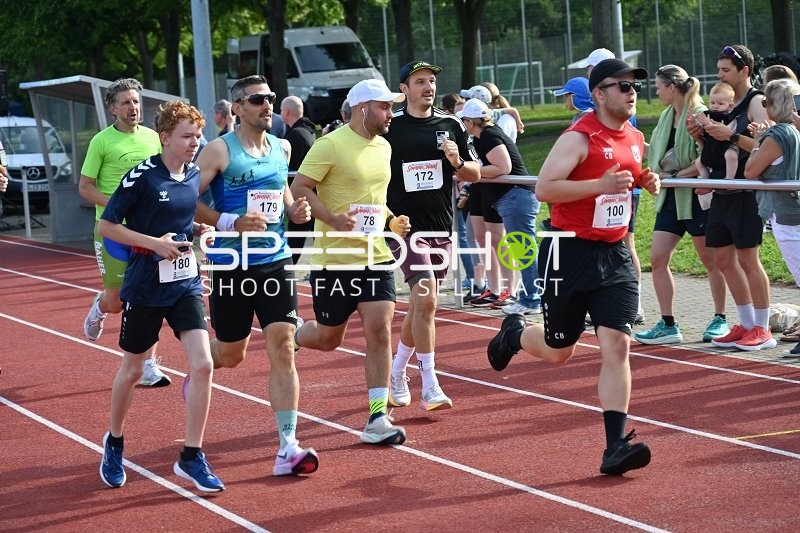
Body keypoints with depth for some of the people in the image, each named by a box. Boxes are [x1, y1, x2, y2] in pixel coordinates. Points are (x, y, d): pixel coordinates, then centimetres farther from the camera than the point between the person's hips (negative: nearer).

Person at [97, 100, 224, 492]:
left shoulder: (196, 176, 2)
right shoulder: (141, 177, -14)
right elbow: (105, 226, -11)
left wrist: (199, 230, -2)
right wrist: (155, 243, -20)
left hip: (186, 284, 4)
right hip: (145, 287, -4)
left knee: (202, 364, -11)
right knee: (132, 369, 11)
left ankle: (191, 457, -1)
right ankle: (114, 443, 36)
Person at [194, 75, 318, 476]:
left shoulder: (282, 148, 9)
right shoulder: (220, 150, -8)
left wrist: (295, 210, 3)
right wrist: (230, 222, -23)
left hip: (275, 263, 4)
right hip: (231, 265, -3)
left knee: (283, 350, -8)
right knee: (232, 355, 10)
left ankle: (288, 447, -10)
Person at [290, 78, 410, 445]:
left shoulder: (383, 147, 11)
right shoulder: (331, 145, -12)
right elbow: (299, 189, -14)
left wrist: (390, 220, 8)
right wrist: (332, 218, -26)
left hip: (375, 258, 5)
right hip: (334, 260, -5)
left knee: (379, 332, -7)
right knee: (328, 339, 5)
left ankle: (377, 419, -3)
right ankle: (290, 339, 41)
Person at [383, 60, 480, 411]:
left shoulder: (450, 126, 8)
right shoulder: (389, 127, -3)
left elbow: (475, 175, 11)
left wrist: (458, 162, -10)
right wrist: (384, 213, -10)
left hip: (441, 227, 5)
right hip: (405, 226, -5)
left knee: (420, 305, 12)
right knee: (425, 299, -18)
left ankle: (396, 373, 31)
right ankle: (430, 388, -15)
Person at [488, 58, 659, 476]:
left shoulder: (635, 139, 10)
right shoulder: (579, 138, -14)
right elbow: (544, 188, -22)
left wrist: (645, 182, 7)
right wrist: (600, 184, -29)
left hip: (614, 254, 5)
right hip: (570, 252, -5)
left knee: (616, 346, -8)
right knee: (559, 351, 9)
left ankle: (616, 446, -8)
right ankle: (514, 333, 44)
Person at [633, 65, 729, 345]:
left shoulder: (699, 115, -15)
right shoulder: (667, 116, 10)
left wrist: (676, 175, -18)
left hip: (697, 196, -8)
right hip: (670, 197, 8)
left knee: (710, 261, 6)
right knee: (658, 258, 1)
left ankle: (720, 319, 20)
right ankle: (667, 325, 6)